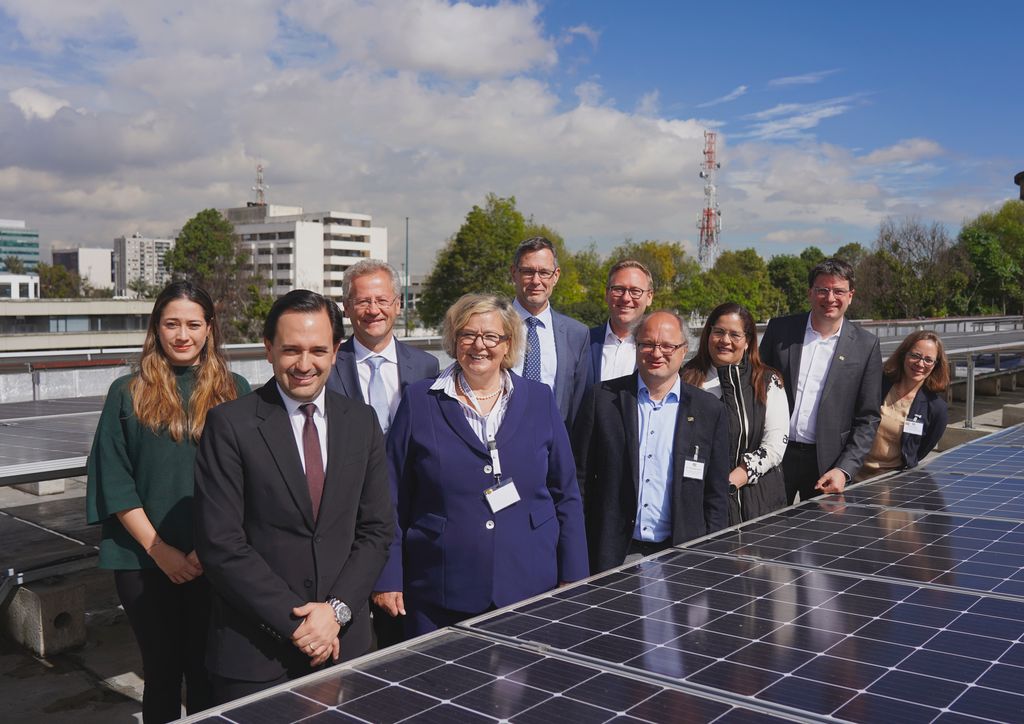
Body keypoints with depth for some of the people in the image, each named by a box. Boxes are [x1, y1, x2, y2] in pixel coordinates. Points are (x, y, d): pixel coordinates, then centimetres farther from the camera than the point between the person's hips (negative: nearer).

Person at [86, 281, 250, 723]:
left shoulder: (234, 391, 3)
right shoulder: (127, 394, 3)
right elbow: (114, 481, 0)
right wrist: (159, 550, -8)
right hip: (145, 562, 0)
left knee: (207, 675, 6)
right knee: (162, 673, 10)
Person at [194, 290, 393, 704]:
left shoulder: (361, 422, 4)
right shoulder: (230, 425, -8)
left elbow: (376, 529, 4)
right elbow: (221, 545, -12)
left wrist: (337, 609, -8)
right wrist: (295, 622, -13)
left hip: (343, 641, 3)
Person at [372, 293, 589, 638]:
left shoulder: (539, 400, 6)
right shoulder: (419, 401, 1)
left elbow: (566, 496, 7)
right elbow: (393, 498, 2)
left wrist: (572, 580, 3)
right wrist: (387, 579, -1)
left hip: (530, 590, 2)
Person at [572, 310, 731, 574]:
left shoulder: (709, 409, 3)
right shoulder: (601, 398, 0)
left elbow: (716, 494, 7)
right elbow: (580, 478, 3)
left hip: (681, 556, 1)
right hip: (614, 553, -1)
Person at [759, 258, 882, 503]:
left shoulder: (865, 345, 0)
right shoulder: (779, 329, 2)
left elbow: (868, 419, 1)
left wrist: (845, 470, -9)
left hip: (826, 463, 0)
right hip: (775, 455, 1)